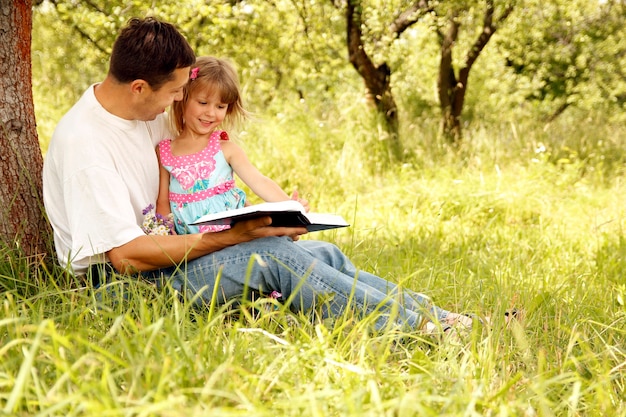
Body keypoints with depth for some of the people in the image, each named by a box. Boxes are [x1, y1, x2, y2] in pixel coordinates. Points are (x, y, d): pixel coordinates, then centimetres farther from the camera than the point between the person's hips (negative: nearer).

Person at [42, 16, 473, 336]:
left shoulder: (146, 111, 4)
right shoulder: (82, 141, -22)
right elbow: (126, 254, -26)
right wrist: (234, 236, -25)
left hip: (161, 253, 9)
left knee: (323, 252, -4)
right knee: (276, 256, -26)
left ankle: (431, 312, -2)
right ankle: (420, 326, -22)